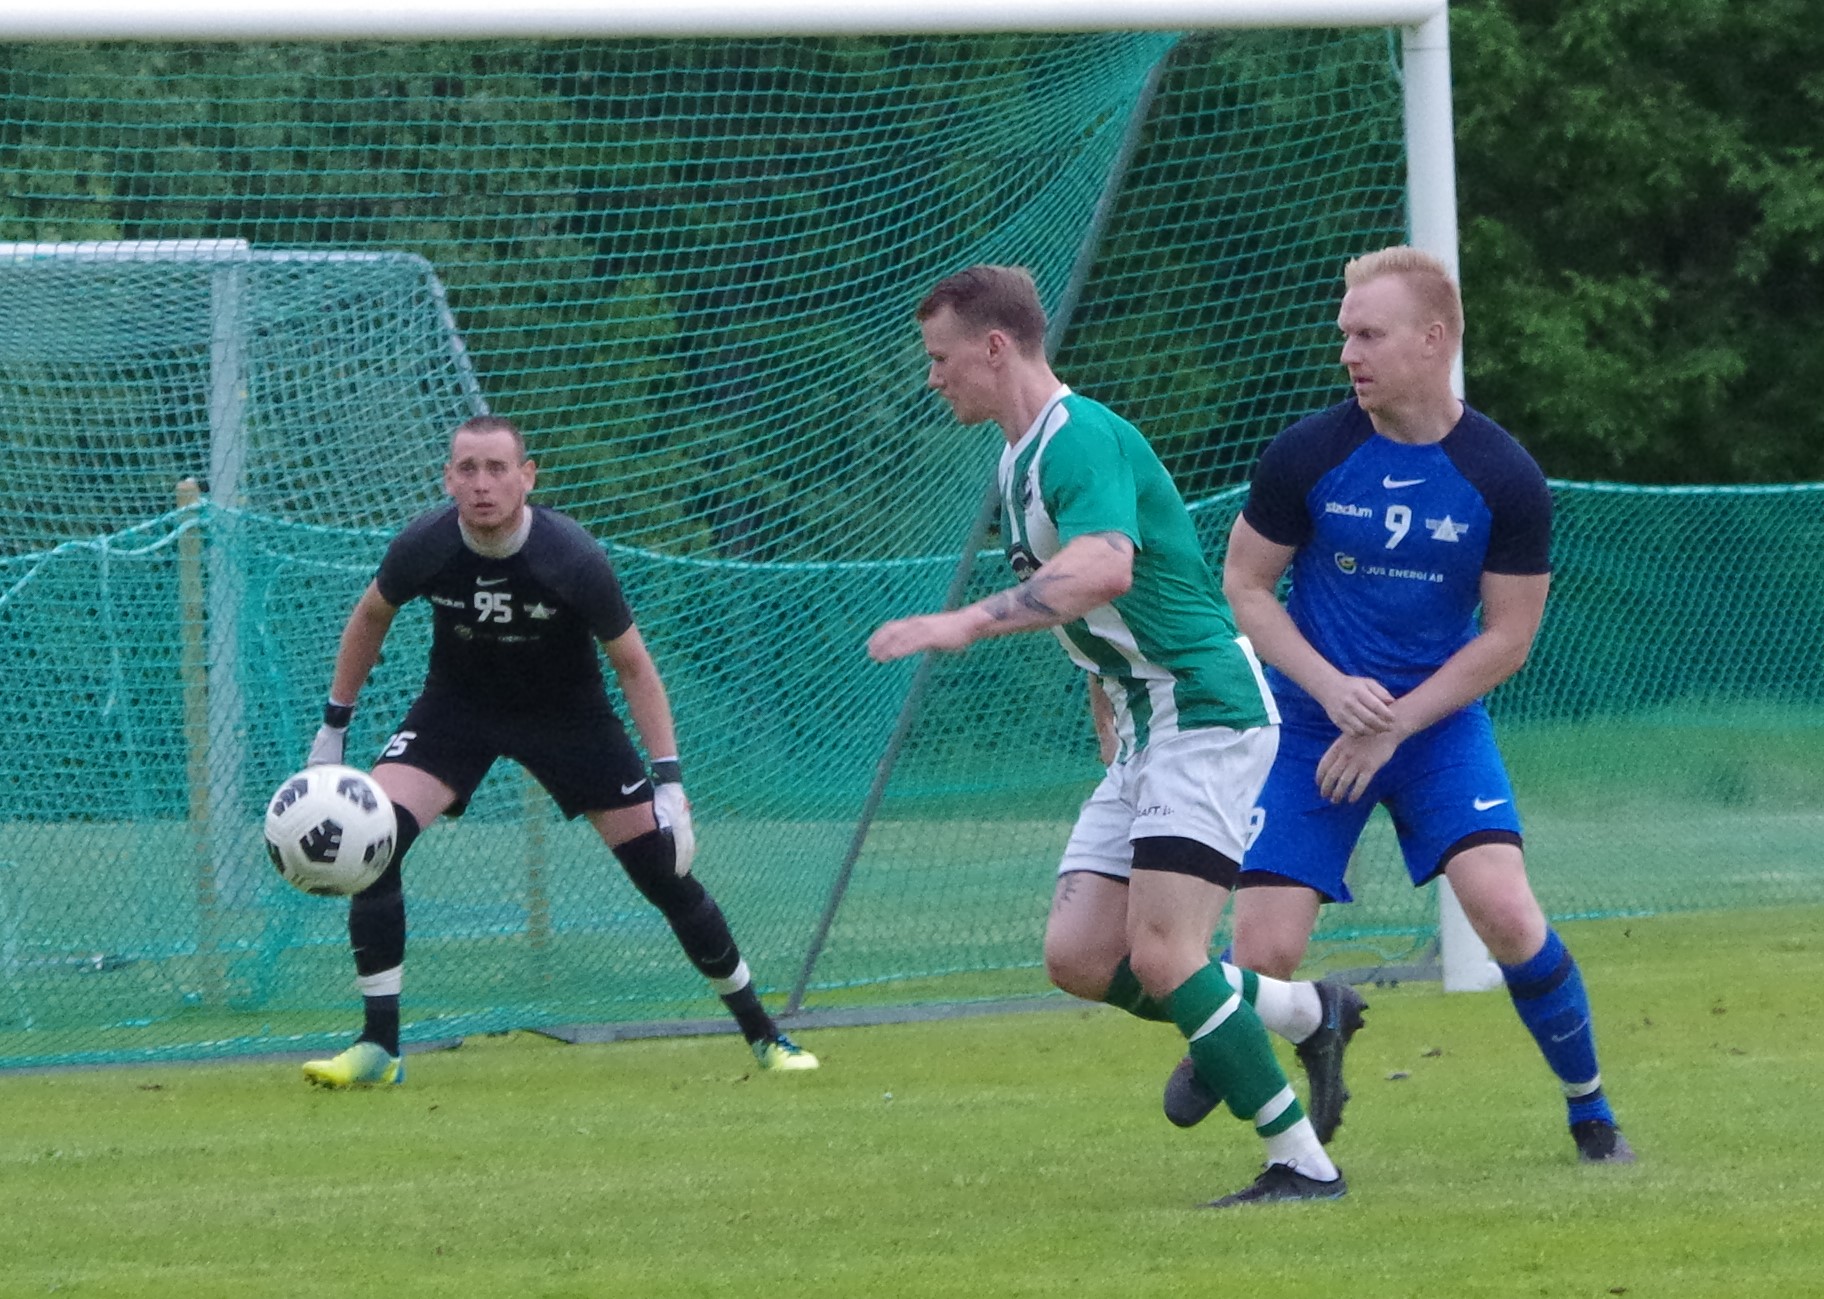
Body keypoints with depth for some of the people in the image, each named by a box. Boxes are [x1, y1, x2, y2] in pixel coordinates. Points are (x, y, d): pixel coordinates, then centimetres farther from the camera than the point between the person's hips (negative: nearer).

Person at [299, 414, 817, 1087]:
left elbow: (632, 665, -15)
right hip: (457, 702, 1)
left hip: (566, 713, -1)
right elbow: (371, 616, 0)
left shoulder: (572, 558, -28)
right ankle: (378, 1049, -12)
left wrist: (670, 780, -19)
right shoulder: (424, 546, -23)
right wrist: (333, 725, 2)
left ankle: (763, 1034, 16)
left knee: (663, 871, -4)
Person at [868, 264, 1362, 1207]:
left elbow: (1105, 570, -37)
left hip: (1207, 712, -10)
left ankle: (1302, 1163, -9)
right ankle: (1298, 1014, 18)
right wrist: (1112, 736, 26)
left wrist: (965, 624, -41)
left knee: (1160, 955, -17)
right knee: (1078, 960, 1)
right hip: (1145, 729, 10)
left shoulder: (1083, 439, -17)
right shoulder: (1020, 459, 16)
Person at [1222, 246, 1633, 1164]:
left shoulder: (1504, 480, -10)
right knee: (1265, 954, -12)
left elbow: (1508, 638, -4)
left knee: (1506, 912, -19)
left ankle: (1589, 1107, 3)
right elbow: (1243, 585, 0)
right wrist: (1331, 690, -15)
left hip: (1438, 722, 0)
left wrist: (1394, 724, -12)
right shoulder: (1307, 456, -9)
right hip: (1314, 724, 0)